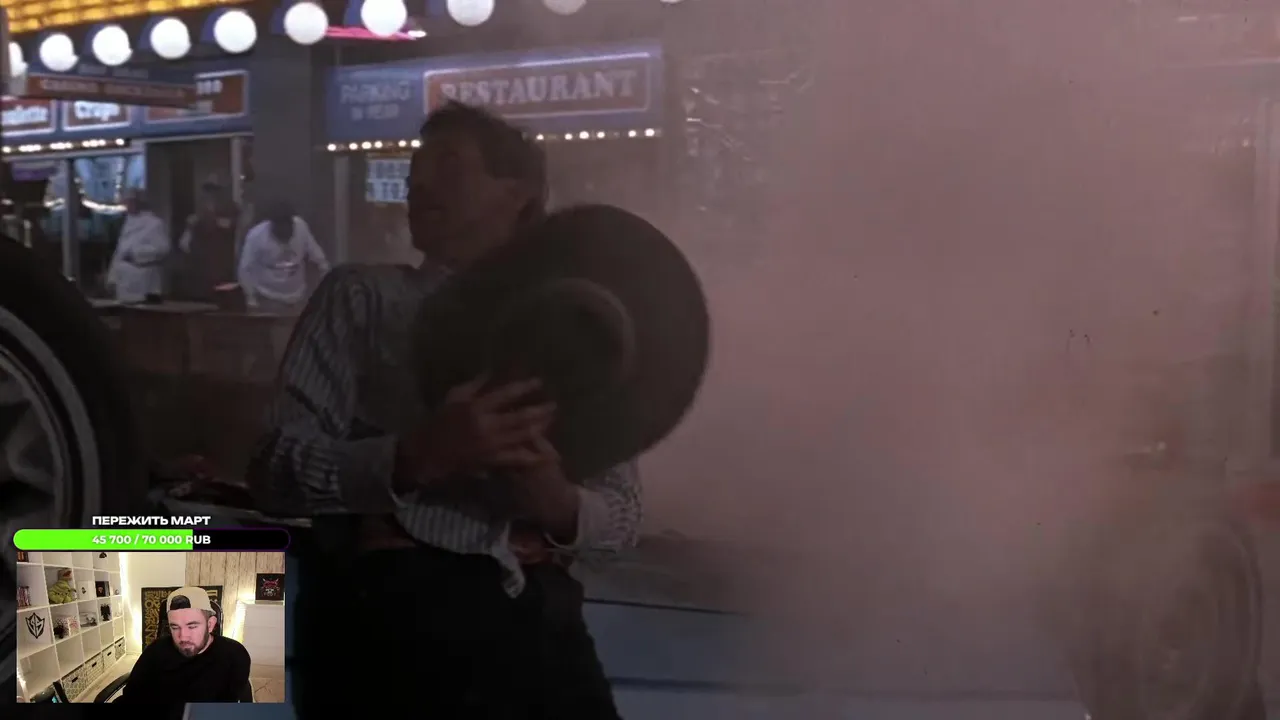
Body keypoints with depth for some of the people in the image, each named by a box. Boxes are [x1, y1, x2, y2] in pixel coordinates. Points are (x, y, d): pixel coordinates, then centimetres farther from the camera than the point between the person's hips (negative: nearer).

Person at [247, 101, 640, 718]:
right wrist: (414, 458, -20)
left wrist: (558, 502, -11)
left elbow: (622, 517, 11)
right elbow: (277, 470, -4)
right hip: (392, 598, -3)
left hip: (535, 608, 3)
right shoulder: (363, 296, 7)